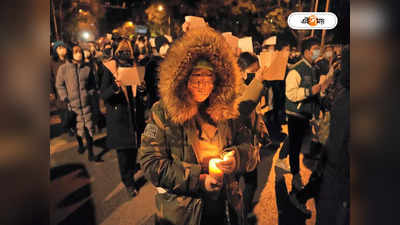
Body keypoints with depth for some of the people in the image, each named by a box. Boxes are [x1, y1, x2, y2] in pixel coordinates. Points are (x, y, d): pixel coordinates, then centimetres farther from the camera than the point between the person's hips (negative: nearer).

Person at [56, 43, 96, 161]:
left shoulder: (87, 68, 1)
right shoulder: (63, 68, -3)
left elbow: (92, 84, 13)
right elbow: (59, 85, 4)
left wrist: (90, 94, 2)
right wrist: (65, 98, -2)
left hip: (86, 103, 0)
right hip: (72, 104, 0)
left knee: (88, 127, 0)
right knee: (76, 127, 14)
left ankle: (90, 151, 11)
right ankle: (80, 144, 41)